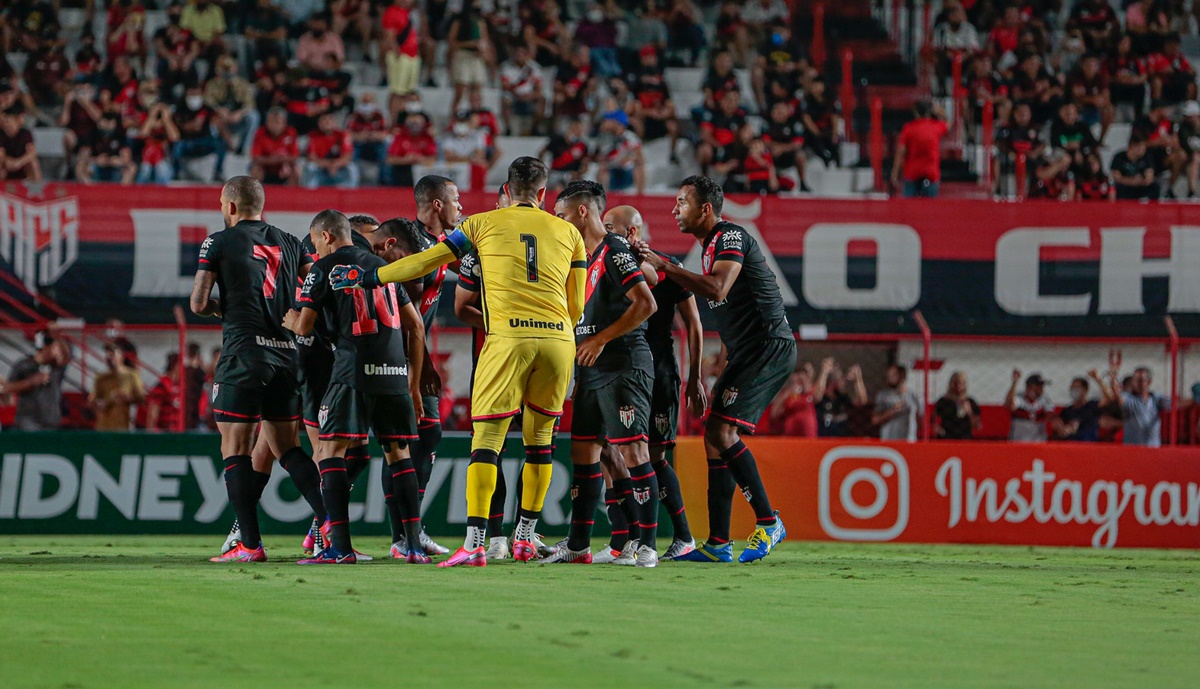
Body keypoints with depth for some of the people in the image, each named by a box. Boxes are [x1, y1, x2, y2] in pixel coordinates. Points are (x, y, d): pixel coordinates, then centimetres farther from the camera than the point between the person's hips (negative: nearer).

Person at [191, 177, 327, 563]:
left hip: (243, 354, -5)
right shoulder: (289, 243, 14)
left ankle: (250, 545, -8)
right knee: (286, 448, 14)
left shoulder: (219, 243, -1)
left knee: (235, 452, -1)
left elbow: (198, 303, -2)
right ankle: (328, 521, -2)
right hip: (287, 355, 5)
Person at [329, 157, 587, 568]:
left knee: (486, 439, -4)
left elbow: (425, 262, 14)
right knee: (539, 437, 16)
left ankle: (475, 543, -14)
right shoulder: (568, 233, 16)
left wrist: (366, 277, 24)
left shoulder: (484, 224, 10)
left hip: (508, 338, -3)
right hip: (559, 337, 3)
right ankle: (525, 537, 22)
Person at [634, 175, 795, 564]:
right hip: (749, 353, 10)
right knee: (715, 438, 5)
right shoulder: (711, 245, 20)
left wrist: (665, 267, -22)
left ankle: (768, 523, -11)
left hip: (769, 348, -10)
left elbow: (717, 288, -26)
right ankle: (718, 545, 5)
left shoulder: (731, 237, -12)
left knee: (722, 432, -18)